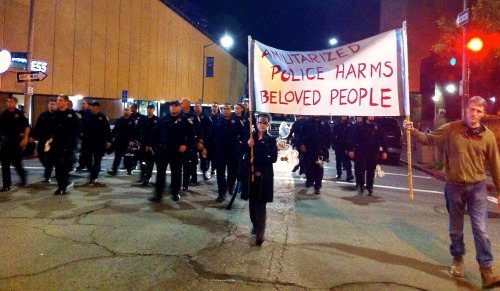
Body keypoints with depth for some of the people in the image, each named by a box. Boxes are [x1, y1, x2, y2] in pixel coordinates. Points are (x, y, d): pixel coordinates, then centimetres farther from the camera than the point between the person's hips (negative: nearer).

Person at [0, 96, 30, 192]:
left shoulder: (20, 114, -3)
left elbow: (27, 127, -6)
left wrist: (25, 139, -13)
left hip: (17, 141, -4)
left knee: (17, 162, 1)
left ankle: (23, 176, 31)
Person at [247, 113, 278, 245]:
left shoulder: (271, 140, 2)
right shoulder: (250, 136, 6)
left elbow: (273, 158, -7)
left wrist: (256, 159, -12)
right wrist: (248, 145, -18)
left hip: (264, 174, -2)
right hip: (251, 172, 2)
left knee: (261, 203, -5)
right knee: (252, 202, 10)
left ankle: (260, 232, -5)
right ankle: (255, 225, 30)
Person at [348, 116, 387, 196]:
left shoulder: (378, 128, 8)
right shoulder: (359, 127, 2)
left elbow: (383, 140, 6)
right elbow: (353, 139, -1)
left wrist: (384, 151, 0)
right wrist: (351, 150, -7)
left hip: (373, 154, 2)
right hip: (361, 153, -2)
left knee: (371, 171, 6)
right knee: (361, 170, -2)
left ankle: (370, 188, 17)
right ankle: (361, 186, 13)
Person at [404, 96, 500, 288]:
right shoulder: (451, 129, -5)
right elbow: (429, 139, -5)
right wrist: (413, 131, -24)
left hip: (477, 187, 0)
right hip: (454, 186, 0)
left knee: (480, 229, -2)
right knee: (456, 228, 14)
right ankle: (458, 259, 35)